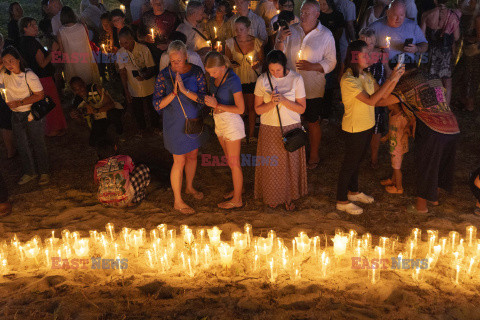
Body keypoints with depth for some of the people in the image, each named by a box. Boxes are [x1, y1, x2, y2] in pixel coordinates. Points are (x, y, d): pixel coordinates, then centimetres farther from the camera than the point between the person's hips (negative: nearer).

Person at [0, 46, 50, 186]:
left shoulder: (28, 75, -16)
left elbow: (40, 95, -17)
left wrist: (19, 103, -21)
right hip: (16, 116, 6)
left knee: (38, 144, 5)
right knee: (22, 146, 15)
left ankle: (44, 173, 21)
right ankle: (29, 173, 31)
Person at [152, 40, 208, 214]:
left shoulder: (196, 72, -9)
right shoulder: (163, 76, -14)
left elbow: (203, 98, -15)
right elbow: (157, 105, -14)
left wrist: (185, 90, -29)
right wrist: (174, 93, -29)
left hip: (194, 121, 4)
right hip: (175, 125, -3)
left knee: (192, 156, 20)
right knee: (180, 162, 2)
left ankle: (189, 187, 45)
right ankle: (178, 202, 17)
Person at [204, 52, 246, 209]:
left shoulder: (233, 80, -22)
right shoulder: (214, 78, 1)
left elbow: (240, 109, -22)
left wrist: (217, 105, -24)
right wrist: (212, 104, -2)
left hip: (232, 123, -8)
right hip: (219, 122, 8)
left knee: (234, 163, 4)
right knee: (229, 159, 20)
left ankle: (237, 199, 18)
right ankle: (237, 188, 39)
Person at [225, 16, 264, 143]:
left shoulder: (257, 42, -6)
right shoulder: (230, 42, -5)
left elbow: (261, 59, 4)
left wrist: (257, 64, -19)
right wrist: (231, 65, -17)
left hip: (252, 79, 0)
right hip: (237, 79, 0)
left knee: (251, 107, 7)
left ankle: (251, 134, 20)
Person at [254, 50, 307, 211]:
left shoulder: (296, 79, -8)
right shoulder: (262, 80, -6)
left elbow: (301, 108, -6)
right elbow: (258, 109, -2)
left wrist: (284, 100, -22)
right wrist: (272, 103, -21)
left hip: (291, 128, 0)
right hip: (269, 129, 1)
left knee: (290, 163, 8)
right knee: (271, 164, 9)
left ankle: (289, 197, 28)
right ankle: (272, 196, 31)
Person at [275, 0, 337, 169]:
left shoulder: (326, 35, -6)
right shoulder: (291, 31, 2)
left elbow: (331, 62, -5)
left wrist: (312, 66, -21)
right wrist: (281, 40, -17)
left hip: (313, 88, -3)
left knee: (313, 122, 11)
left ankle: (314, 155, 30)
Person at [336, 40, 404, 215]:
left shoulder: (365, 75, 4)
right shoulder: (348, 80, -24)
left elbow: (383, 95, 2)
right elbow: (371, 100, -29)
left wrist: (396, 77, -11)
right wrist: (389, 79, -28)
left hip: (367, 126, 8)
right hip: (354, 128, -8)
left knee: (357, 161, 22)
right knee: (349, 164, 4)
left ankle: (353, 192, 41)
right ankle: (342, 201, 20)